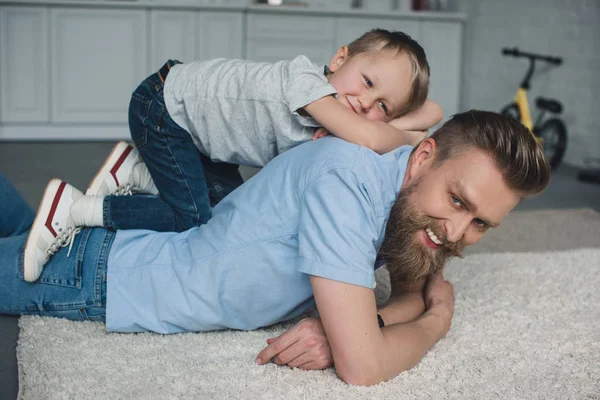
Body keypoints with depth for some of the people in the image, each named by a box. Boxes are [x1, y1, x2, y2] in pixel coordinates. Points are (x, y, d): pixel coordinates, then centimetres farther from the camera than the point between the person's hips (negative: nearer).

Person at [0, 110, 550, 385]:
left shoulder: (413, 200, -14)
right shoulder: (350, 174, -39)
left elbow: (416, 289, -2)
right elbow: (362, 366, -41)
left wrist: (336, 326, -25)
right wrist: (438, 320, -19)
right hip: (98, 273, -7)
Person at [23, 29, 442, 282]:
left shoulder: (335, 101, -11)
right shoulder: (305, 79, -36)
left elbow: (433, 111, -3)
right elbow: (368, 139, -49)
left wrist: (393, 124, -23)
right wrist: (400, 136, -28)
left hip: (193, 113, 9)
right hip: (162, 106, -9)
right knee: (192, 219, -13)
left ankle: (135, 170, 21)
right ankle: (73, 211, -3)